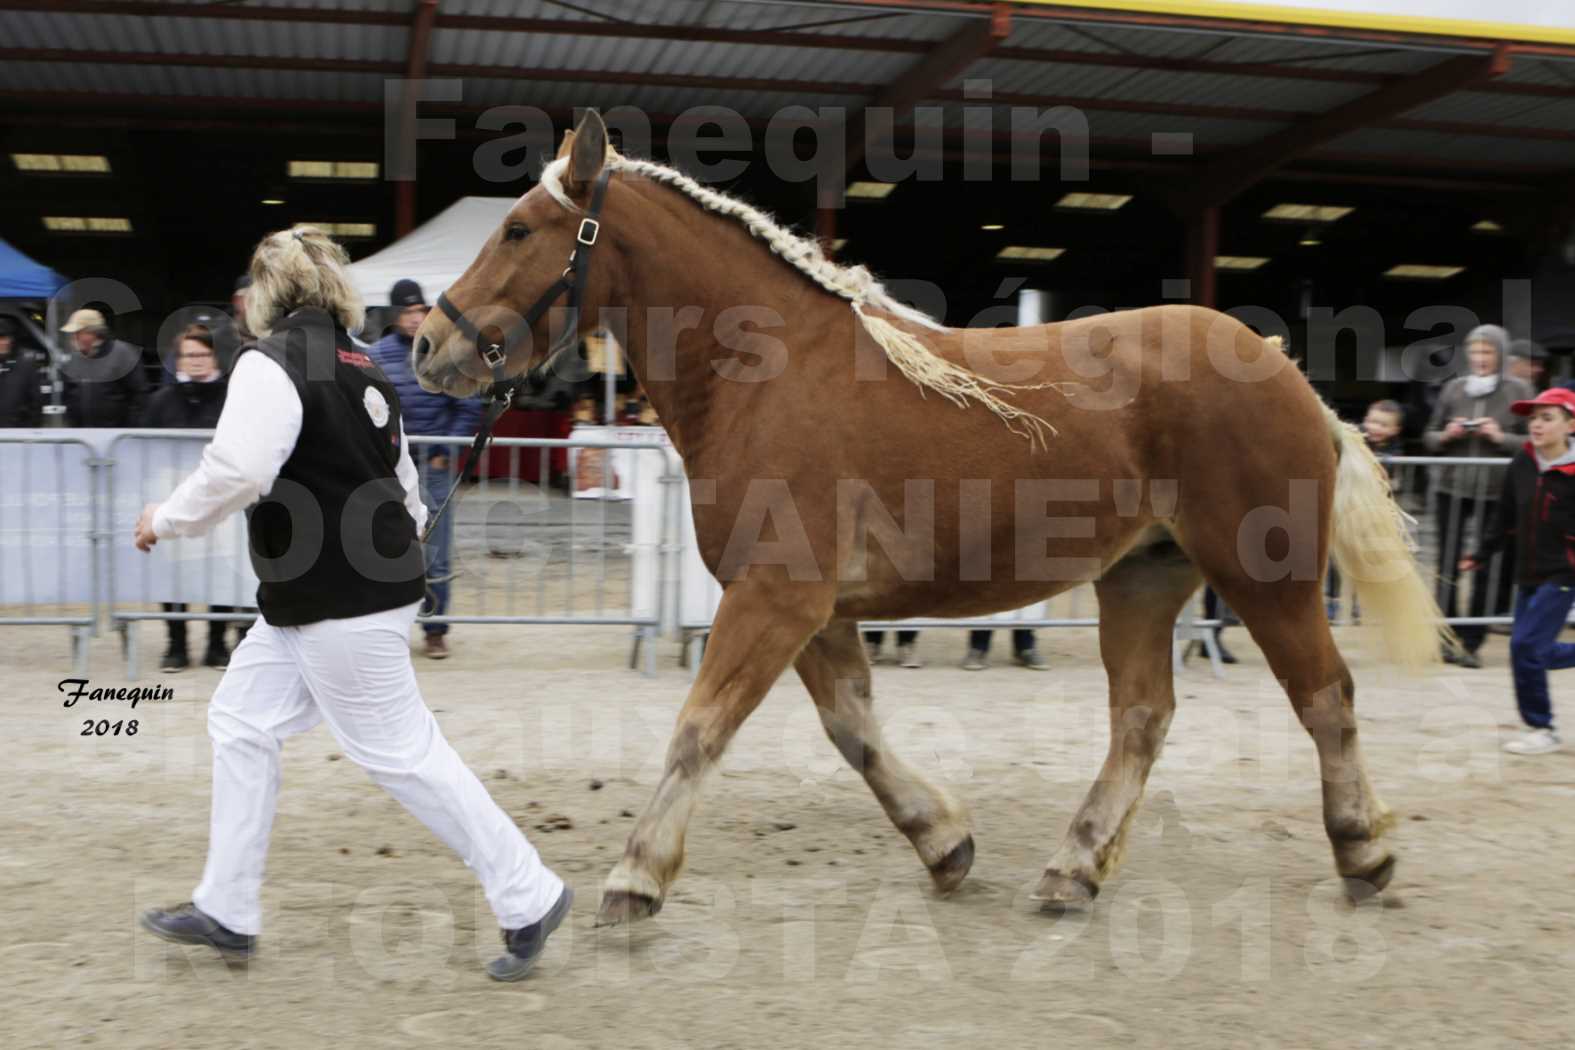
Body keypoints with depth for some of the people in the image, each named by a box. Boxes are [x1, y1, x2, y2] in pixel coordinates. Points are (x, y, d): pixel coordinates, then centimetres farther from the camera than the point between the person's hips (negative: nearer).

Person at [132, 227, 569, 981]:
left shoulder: (270, 365, -14)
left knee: (401, 752, -4)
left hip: (338, 606, -10)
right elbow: (405, 489, 15)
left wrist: (166, 520, -10)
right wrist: (394, 537, 31)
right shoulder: (362, 371, 12)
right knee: (241, 722, 15)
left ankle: (528, 898, 3)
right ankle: (226, 910, 23)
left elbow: (237, 471, -27)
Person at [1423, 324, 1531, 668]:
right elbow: (1430, 437, 13)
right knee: (1448, 564, 3)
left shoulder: (1518, 391, 0)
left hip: (1498, 492, -2)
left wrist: (1501, 437, -15)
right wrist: (1446, 436, -8)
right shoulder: (1453, 388, 6)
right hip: (1452, 488, 2)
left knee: (1491, 568, 1)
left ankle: (1472, 642, 9)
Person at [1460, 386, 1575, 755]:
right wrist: (1482, 555, 15)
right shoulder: (1522, 464, 2)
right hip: (1529, 575, 7)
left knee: (1526, 645, -12)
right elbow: (1506, 517, 13)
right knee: (1534, 652, 9)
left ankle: (1543, 730, 2)